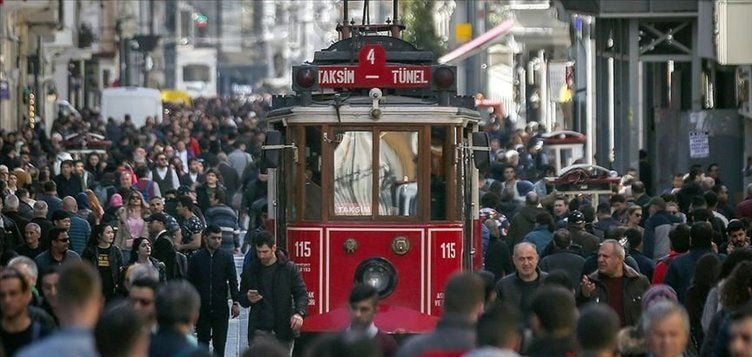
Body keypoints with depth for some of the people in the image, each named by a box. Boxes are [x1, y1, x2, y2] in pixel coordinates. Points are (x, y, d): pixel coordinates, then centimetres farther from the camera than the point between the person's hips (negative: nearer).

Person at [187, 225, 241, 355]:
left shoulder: (227, 257, 3)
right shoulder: (196, 258, 3)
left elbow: (233, 281, 3)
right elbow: (190, 283, 6)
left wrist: (235, 302, -6)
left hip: (221, 307, 0)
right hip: (201, 308, 0)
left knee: (220, 344, 1)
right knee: (203, 341, 3)